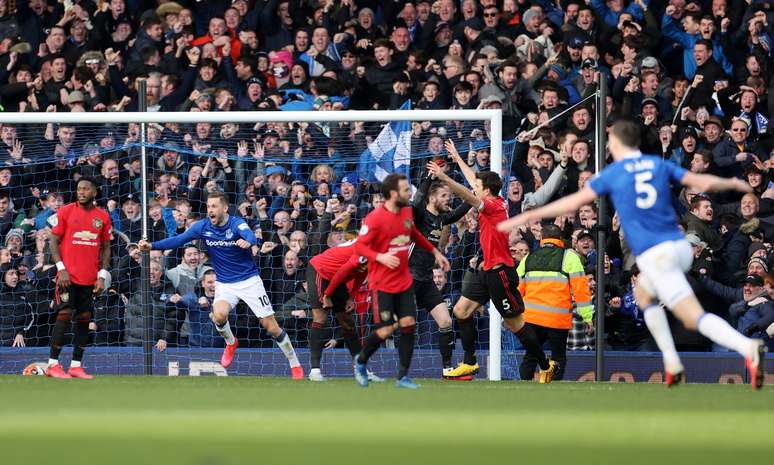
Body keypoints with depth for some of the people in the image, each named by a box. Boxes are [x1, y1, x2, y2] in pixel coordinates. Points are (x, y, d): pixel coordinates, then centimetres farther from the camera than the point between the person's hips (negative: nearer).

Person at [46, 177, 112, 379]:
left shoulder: (103, 217, 8)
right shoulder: (66, 211, -1)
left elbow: (105, 248, 14)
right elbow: (54, 241, -1)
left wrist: (102, 275, 4)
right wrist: (61, 269, -11)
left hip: (90, 278, 4)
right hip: (68, 275, -4)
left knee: (84, 319, 3)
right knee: (64, 315, -11)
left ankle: (76, 366, 8)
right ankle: (53, 364, -7)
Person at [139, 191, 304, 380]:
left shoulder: (236, 223, -17)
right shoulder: (202, 227, -6)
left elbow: (250, 236, -38)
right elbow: (178, 240, -12)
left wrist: (247, 242, -63)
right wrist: (152, 246, -26)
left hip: (249, 280, -3)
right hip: (224, 284, 3)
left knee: (271, 327, -4)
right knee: (219, 315, -27)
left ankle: (295, 365, 14)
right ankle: (230, 343, 7)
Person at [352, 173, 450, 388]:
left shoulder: (407, 213, 6)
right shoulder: (375, 218, -16)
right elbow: (359, 246, -15)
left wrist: (435, 252, 27)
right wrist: (380, 257, -31)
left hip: (404, 282, 6)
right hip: (382, 285, -6)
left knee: (408, 324, -3)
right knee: (385, 330, -8)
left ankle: (403, 377, 5)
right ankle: (360, 362, 20)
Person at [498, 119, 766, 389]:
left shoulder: (613, 174, 1)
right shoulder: (659, 165, 12)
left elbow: (574, 202, -3)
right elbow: (703, 183, 7)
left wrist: (527, 216, 3)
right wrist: (733, 184, 28)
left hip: (655, 256, -6)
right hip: (679, 246, 6)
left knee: (695, 317, -12)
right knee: (643, 295, 30)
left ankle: (748, 348, -36)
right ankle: (672, 365, 21)